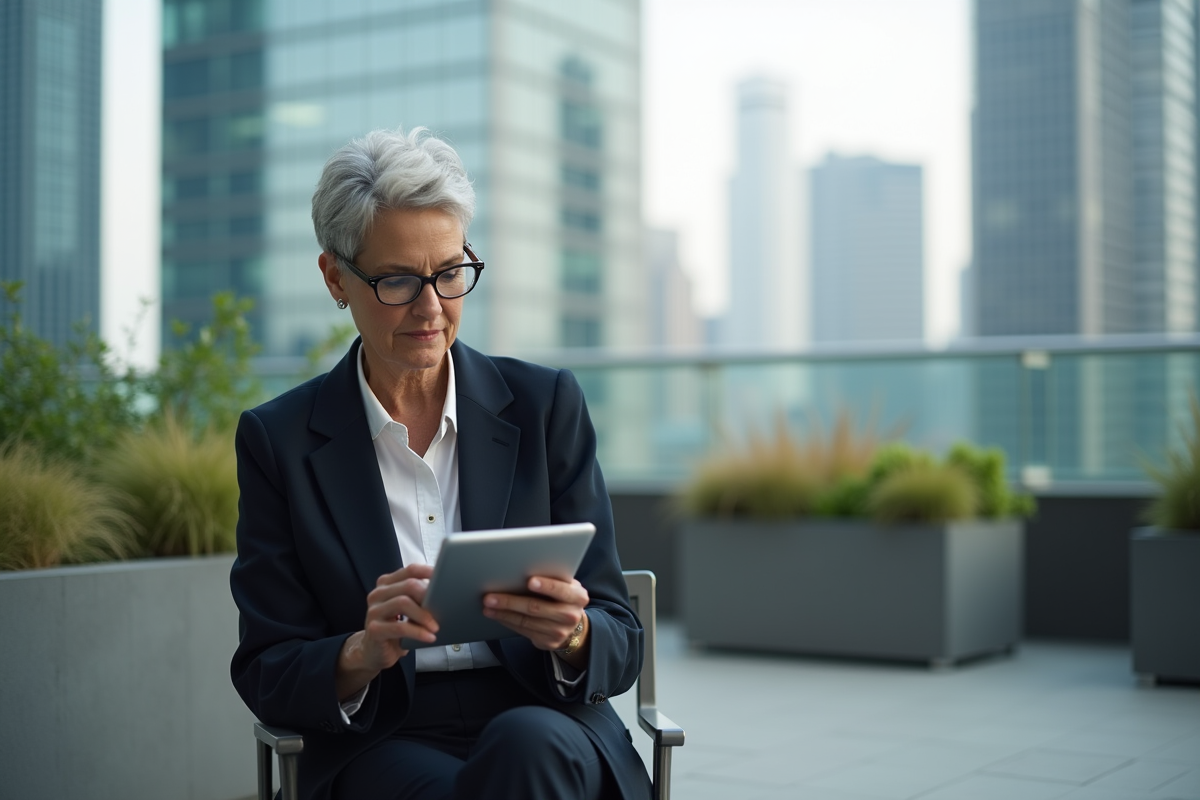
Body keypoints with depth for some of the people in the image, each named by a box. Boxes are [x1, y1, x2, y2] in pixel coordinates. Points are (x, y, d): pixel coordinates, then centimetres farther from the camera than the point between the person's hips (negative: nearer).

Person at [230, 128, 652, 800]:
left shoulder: (546, 405, 4)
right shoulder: (279, 440, 3)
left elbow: (620, 646, 4)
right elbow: (266, 677, 2)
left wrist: (571, 636, -20)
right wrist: (361, 655, -20)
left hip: (546, 728, 1)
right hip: (380, 745, -1)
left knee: (525, 744, -33)